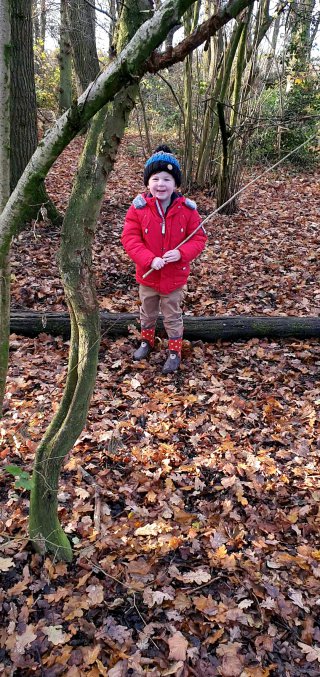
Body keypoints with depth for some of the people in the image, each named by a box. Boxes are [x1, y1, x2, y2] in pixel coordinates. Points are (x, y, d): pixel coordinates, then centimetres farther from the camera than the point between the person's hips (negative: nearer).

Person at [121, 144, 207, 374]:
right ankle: (147, 341, 47)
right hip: (147, 275, 1)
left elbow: (199, 238, -8)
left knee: (172, 316, 14)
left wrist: (181, 253, -26)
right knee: (147, 313, 23)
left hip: (175, 276, -1)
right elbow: (129, 238, -15)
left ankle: (175, 352, 30)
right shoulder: (138, 207, -14)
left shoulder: (187, 209, -12)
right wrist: (150, 260, -28)